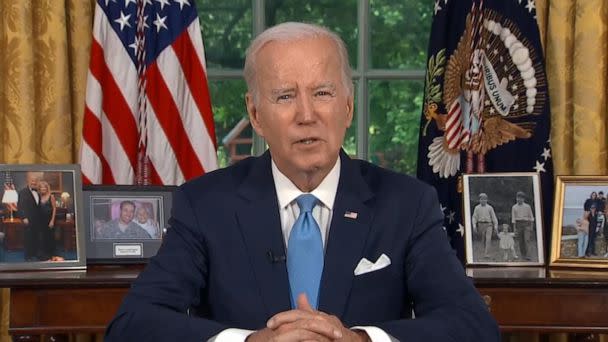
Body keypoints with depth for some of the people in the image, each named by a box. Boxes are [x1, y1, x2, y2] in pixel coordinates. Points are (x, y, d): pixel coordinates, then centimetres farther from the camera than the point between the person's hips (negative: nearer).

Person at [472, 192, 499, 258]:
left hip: (489, 225, -1)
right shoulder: (477, 208, 5)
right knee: (484, 240, 7)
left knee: (488, 239, -15)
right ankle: (485, 252, 23)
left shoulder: (490, 208, 4)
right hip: (481, 225, 1)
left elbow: (494, 217, 3)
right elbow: (474, 217, 1)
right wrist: (474, 226, -11)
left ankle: (486, 254, -20)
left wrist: (496, 226, -4)